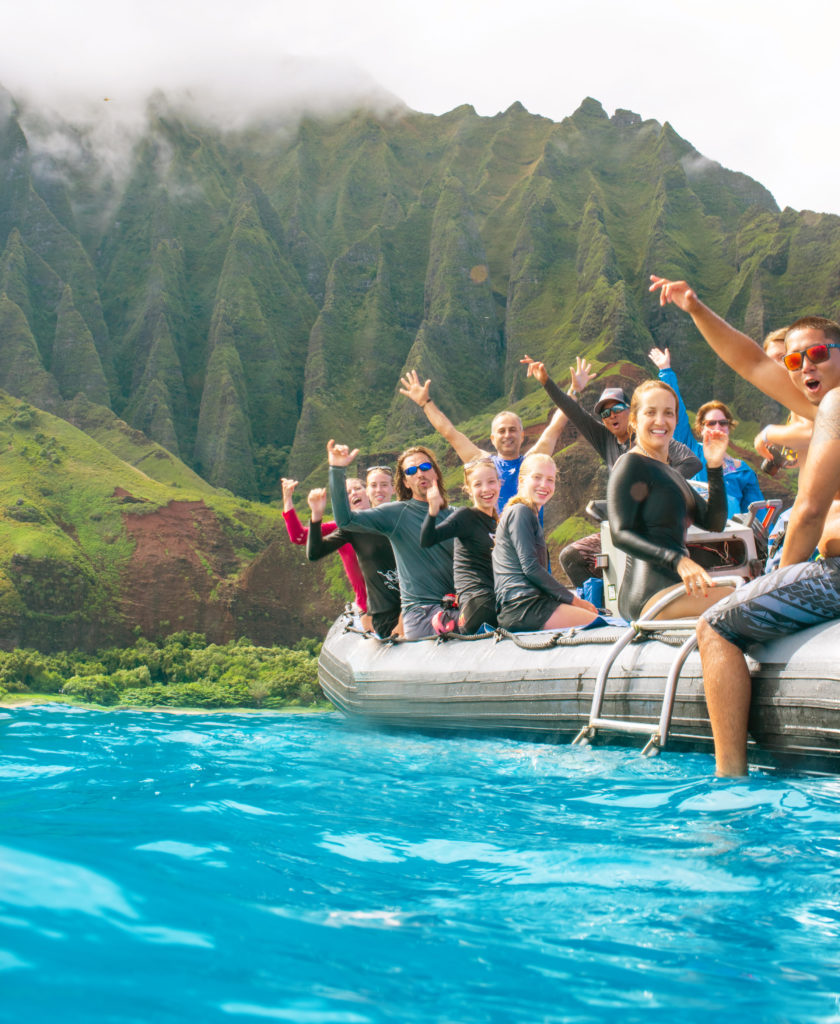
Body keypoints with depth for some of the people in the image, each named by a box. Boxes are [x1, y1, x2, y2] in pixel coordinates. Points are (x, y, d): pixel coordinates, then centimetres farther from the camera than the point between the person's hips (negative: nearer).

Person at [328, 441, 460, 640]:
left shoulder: (454, 516, 15)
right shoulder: (396, 513, 4)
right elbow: (345, 520, -8)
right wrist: (337, 471, -14)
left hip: (458, 606, 5)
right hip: (420, 611, -5)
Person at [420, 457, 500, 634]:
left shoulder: (498, 521, 17)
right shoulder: (466, 516, -4)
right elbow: (426, 541, -17)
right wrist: (433, 510, -32)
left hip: (498, 596, 8)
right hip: (477, 599, -8)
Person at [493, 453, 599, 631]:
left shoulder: (531, 515, 26)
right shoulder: (520, 512, -4)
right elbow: (530, 567, -12)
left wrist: (571, 599, 11)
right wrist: (573, 599, -6)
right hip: (521, 607, -9)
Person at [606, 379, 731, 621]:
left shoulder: (669, 472, 26)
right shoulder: (631, 465, -2)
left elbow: (714, 523, 18)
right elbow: (620, 534, -15)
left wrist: (715, 466, 7)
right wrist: (677, 560, -27)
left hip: (672, 585, 9)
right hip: (651, 593, -9)